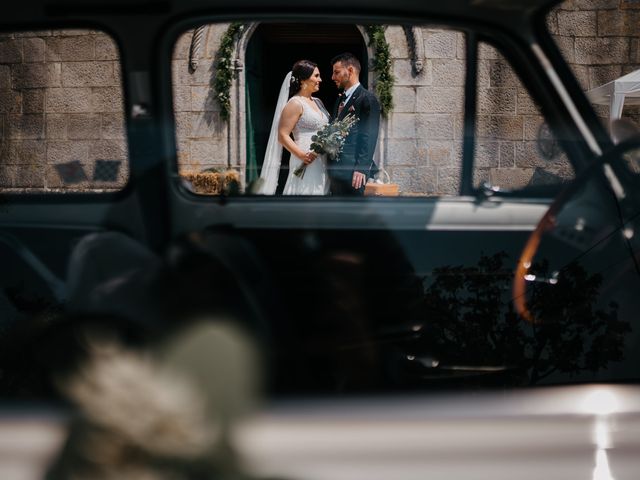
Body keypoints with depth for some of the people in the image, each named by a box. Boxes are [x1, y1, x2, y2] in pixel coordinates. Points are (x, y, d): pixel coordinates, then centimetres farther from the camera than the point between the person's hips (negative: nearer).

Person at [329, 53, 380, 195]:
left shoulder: (367, 99, -7)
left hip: (351, 170, -8)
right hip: (335, 169, 8)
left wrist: (361, 168, -19)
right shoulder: (340, 99, 20)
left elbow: (369, 137, -13)